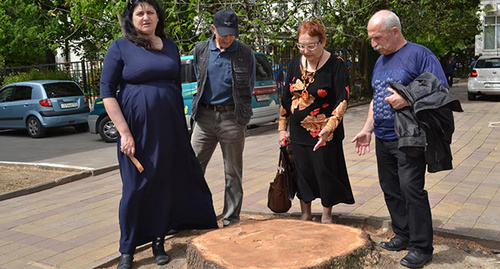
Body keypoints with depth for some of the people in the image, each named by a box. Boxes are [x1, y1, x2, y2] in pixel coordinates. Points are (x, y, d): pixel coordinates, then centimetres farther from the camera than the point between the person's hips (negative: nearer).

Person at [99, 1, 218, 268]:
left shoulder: (170, 47, 10)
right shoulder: (120, 48, -3)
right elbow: (107, 93, -7)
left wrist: (181, 126, 15)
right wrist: (124, 133, -15)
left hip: (169, 128, 4)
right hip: (137, 129, -4)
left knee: (165, 184, 9)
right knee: (135, 187, 3)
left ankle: (158, 242, 25)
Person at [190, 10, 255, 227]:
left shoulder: (246, 53, 0)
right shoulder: (201, 50, 6)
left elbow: (249, 87, 10)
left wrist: (242, 114, 10)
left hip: (232, 117, -2)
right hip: (205, 115, 2)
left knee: (233, 172, 6)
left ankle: (231, 219, 17)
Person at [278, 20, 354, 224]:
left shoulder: (336, 65, -10)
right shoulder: (295, 63, 6)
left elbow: (342, 101, -14)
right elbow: (286, 98, 13)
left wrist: (328, 128, -26)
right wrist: (282, 128, 12)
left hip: (324, 133, -4)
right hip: (298, 132, 5)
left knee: (325, 172, 5)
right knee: (302, 172, 12)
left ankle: (326, 216, 25)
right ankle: (305, 215, 30)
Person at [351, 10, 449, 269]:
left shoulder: (419, 54, -8)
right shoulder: (380, 61, 16)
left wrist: (408, 99, -26)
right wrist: (367, 129, 16)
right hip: (382, 139, 8)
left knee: (411, 188, -10)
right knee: (390, 189, 12)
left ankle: (421, 247, 2)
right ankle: (403, 236, 26)